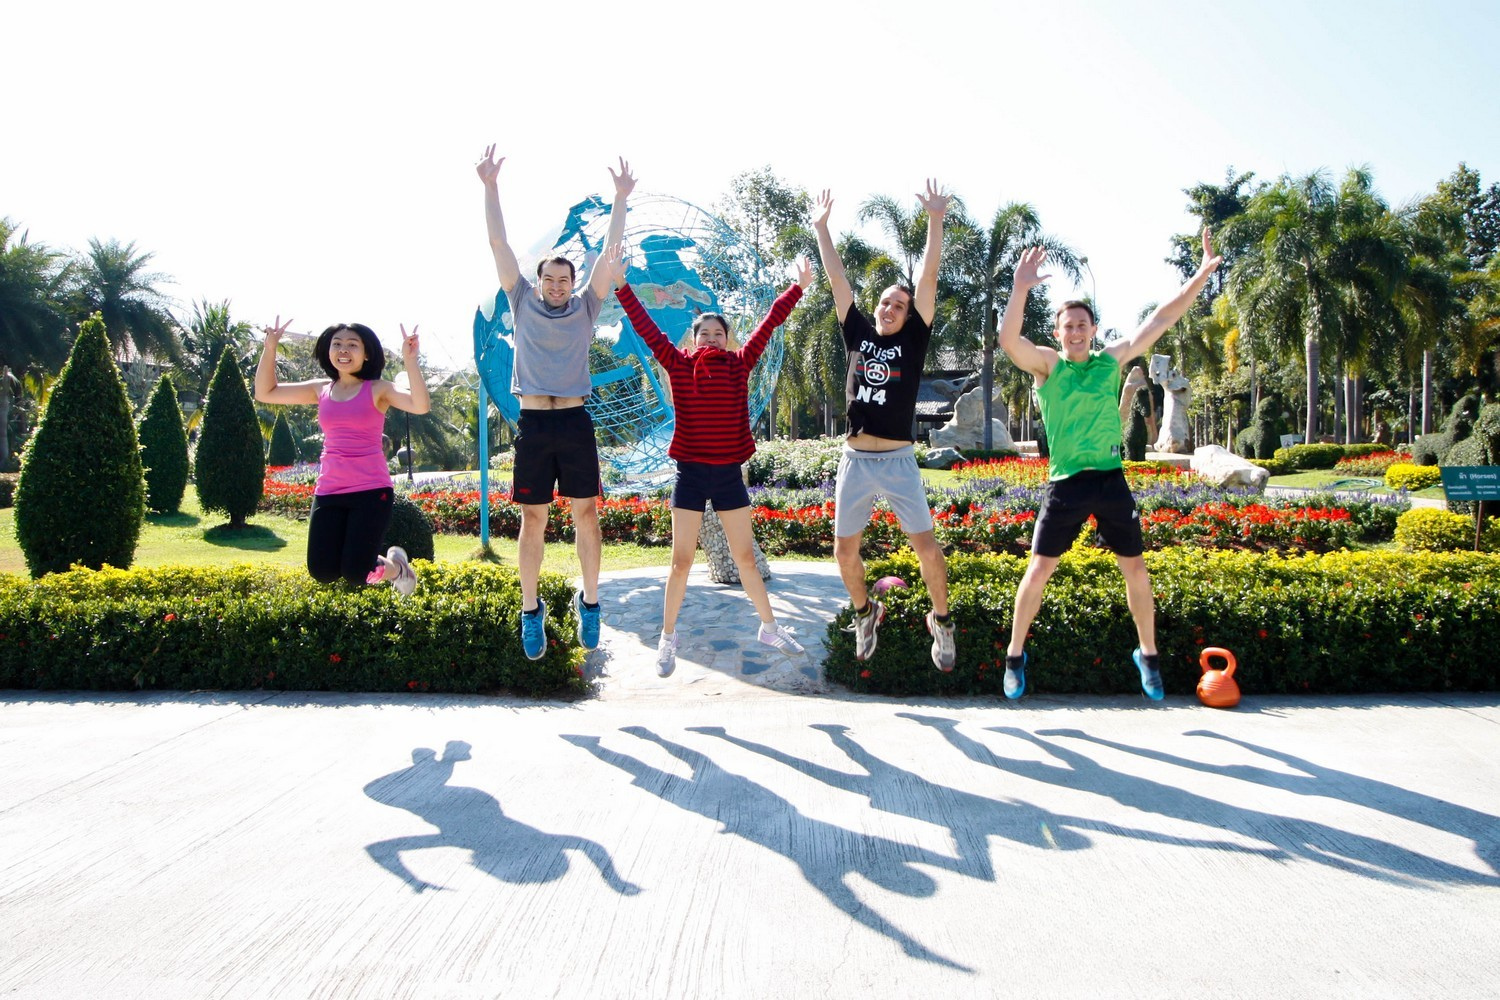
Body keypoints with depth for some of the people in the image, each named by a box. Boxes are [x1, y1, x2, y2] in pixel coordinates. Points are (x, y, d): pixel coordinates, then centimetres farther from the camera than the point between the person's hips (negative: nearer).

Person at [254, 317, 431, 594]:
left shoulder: (378, 389, -3)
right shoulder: (320, 389, 10)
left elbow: (421, 406, -19)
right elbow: (265, 393, 13)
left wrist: (409, 360, -27)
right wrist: (270, 348, 3)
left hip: (371, 491, -5)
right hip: (328, 491, 5)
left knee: (356, 575, -7)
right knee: (322, 574, 1)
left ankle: (396, 566, 26)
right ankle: (370, 560, 31)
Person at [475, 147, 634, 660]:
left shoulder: (584, 309, 9)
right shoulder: (523, 303, 9)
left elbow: (611, 251, 6)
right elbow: (498, 243, 6)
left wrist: (620, 198, 3)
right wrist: (491, 185, 2)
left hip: (575, 423, 0)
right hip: (533, 424, 0)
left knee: (586, 514, 3)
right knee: (532, 520, 4)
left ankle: (589, 601, 16)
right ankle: (531, 609, 12)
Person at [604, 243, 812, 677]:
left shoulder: (739, 365, 3)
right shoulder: (679, 365, -1)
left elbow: (769, 323, 5)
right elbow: (645, 326, -4)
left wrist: (798, 287, 9)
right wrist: (620, 283, -8)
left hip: (729, 475, 2)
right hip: (691, 474, -1)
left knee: (746, 558, 11)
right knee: (681, 561, 3)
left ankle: (769, 627, 26)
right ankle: (667, 639, 16)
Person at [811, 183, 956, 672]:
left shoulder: (913, 340, 2)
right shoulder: (858, 334, 8)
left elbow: (928, 279, -6)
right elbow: (837, 278, 8)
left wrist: (935, 221, -11)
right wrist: (821, 227, 8)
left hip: (898, 462, -2)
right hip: (854, 461, 3)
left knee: (926, 545, -5)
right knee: (844, 549, 7)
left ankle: (941, 621, 16)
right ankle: (865, 613, 32)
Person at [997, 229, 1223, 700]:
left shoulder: (1113, 358, 7)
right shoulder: (1047, 364, -2)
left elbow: (1161, 318, 8)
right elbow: (1008, 340, -20)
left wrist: (1202, 274, 4)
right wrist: (1019, 289, -32)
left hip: (1111, 479, 3)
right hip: (1066, 482, -3)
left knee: (1135, 567, 8)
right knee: (1039, 569, -3)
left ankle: (1147, 654, 25)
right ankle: (1015, 655, 12)